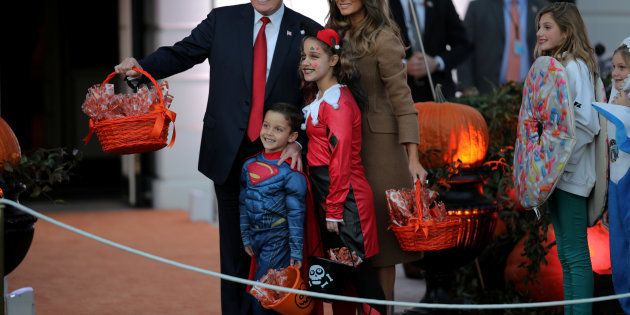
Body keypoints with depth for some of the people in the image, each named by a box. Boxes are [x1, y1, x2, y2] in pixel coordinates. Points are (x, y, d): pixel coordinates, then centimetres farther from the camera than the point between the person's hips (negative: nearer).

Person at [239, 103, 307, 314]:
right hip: (255, 237, 6)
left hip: (277, 240, -6)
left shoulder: (290, 172, -14)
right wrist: (246, 238, 11)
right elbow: (244, 204, 11)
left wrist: (296, 252, -11)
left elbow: (296, 214, -12)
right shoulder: (250, 165, 4)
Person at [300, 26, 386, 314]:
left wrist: (334, 211, -18)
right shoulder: (319, 99, 13)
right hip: (325, 192, 10)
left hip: (345, 195, -10)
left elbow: (341, 160, -18)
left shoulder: (338, 103, -15)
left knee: (356, 268, -5)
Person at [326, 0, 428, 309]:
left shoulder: (382, 39, -12)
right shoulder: (337, 32, 9)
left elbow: (401, 99, -13)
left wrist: (413, 159, -18)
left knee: (377, 224, -1)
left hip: (376, 141, -7)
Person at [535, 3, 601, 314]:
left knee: (576, 255, -5)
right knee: (565, 254, 12)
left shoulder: (575, 68, -13)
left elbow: (585, 124, -19)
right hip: (554, 173, 9)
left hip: (570, 175, -9)